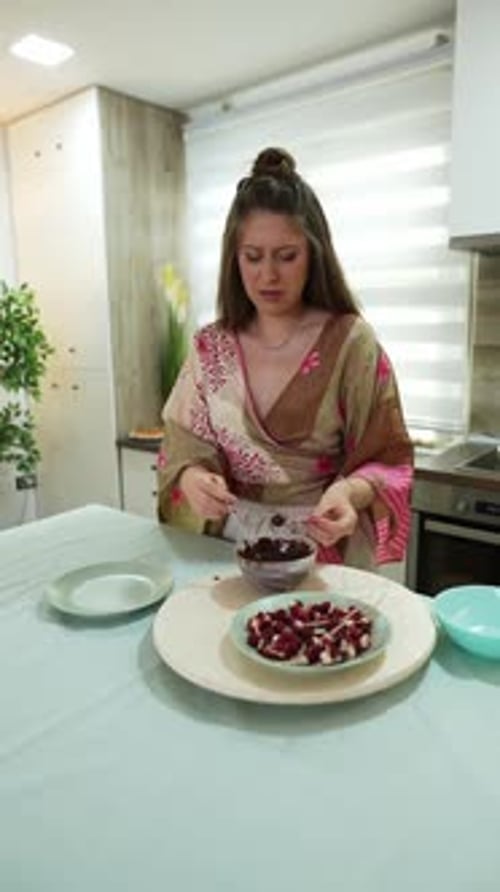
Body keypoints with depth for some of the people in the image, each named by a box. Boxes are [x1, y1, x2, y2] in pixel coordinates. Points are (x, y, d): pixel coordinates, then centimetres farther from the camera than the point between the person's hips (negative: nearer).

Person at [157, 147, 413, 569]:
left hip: (326, 552, -3)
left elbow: (387, 459, -4)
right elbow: (185, 447, 3)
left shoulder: (351, 342, -8)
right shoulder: (209, 348, 2)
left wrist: (351, 491, -24)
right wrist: (192, 478, -19)